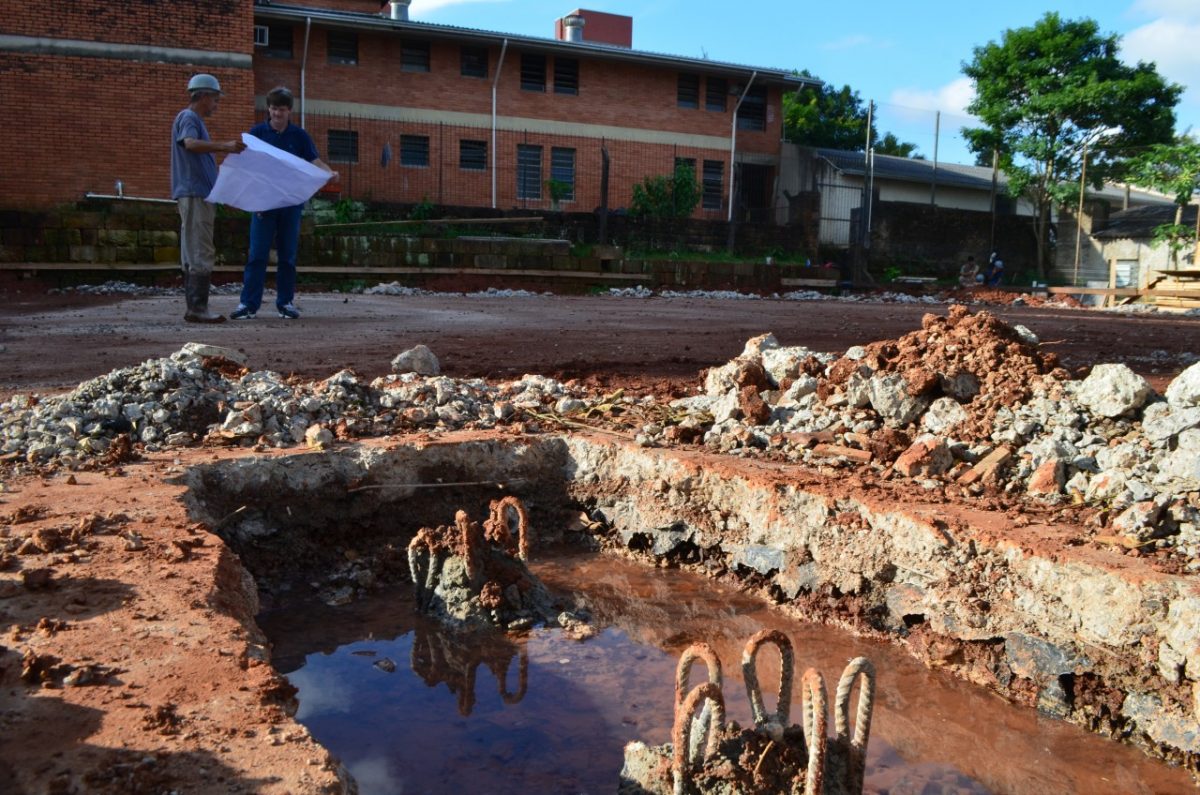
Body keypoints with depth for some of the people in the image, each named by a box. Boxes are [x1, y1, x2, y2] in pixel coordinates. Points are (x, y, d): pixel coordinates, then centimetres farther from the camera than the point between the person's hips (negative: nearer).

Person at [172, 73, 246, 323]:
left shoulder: (195, 120, 23)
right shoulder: (188, 118, -8)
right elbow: (190, 143, -29)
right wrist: (224, 146, -41)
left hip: (199, 195, 10)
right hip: (195, 194, -10)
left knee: (193, 254, 9)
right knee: (201, 253, -12)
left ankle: (194, 308, 12)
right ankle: (197, 308, -12)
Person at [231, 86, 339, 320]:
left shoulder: (299, 136, 5)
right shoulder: (257, 132, 3)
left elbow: (314, 161, -2)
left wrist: (330, 172, -24)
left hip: (291, 203, 1)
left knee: (288, 255, 6)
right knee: (257, 255, -4)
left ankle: (286, 302, 14)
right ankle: (248, 304, -2)